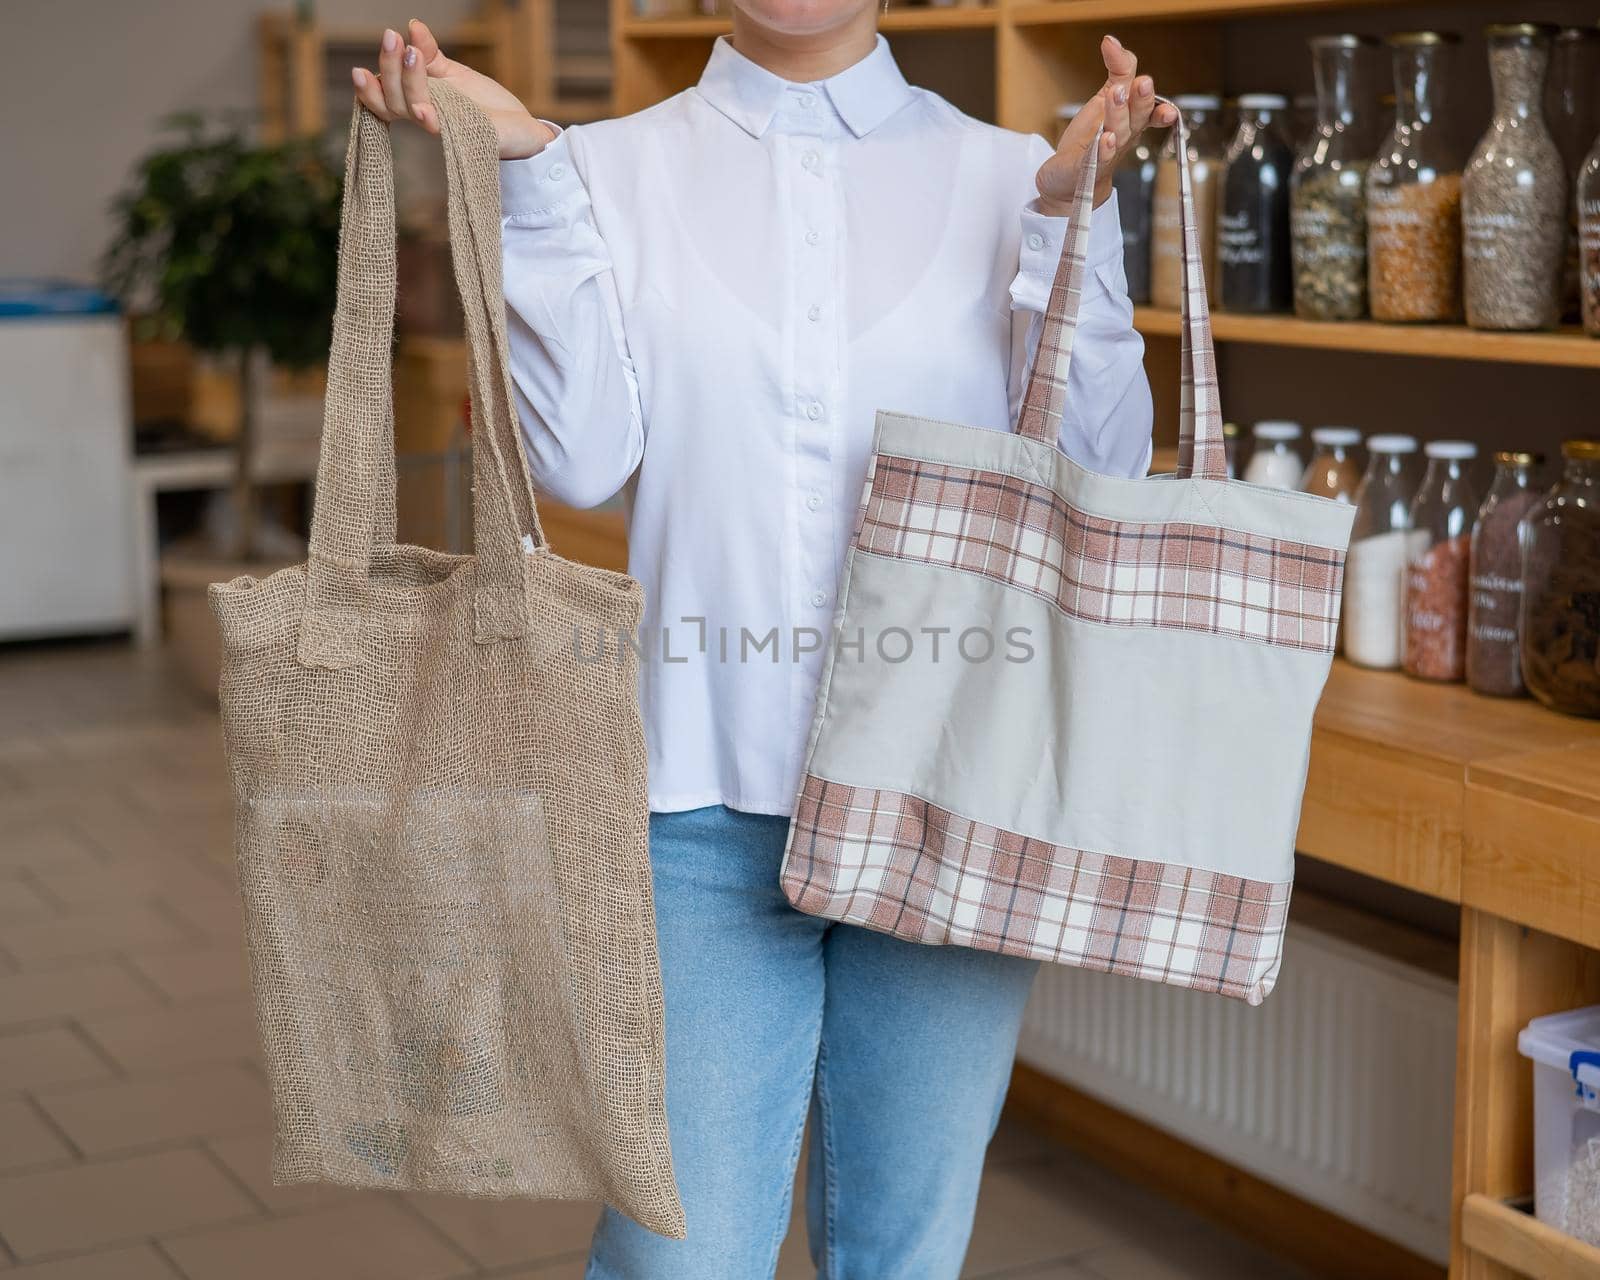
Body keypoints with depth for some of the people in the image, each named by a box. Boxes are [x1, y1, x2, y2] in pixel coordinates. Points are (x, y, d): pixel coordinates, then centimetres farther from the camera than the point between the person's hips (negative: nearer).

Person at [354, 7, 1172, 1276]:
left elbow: (1097, 471, -4)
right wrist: (528, 174, -14)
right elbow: (583, 457, -8)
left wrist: (1073, 215, -14)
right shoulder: (618, 169, 5)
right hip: (708, 793, -1)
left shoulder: (1005, 177, 5)